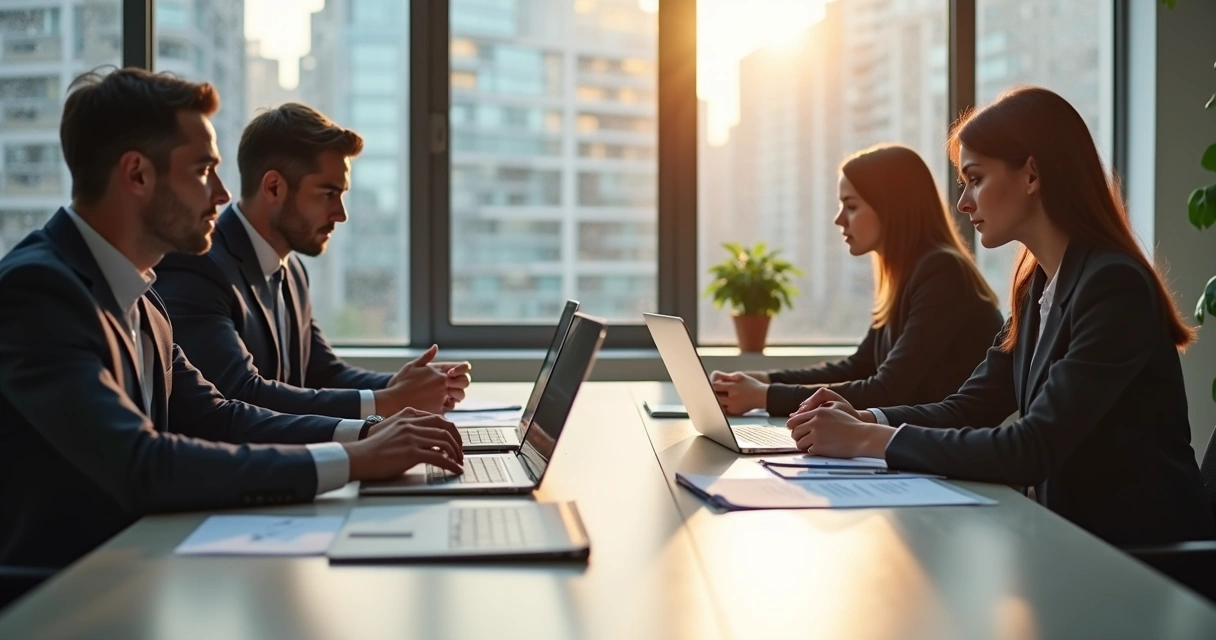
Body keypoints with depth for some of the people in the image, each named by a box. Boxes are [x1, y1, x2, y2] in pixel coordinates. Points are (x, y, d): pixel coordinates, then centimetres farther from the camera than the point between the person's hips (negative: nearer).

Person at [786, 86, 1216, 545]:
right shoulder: (1038, 287, 7)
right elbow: (969, 408, 8)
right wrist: (864, 420, -9)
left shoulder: (1113, 286, -19)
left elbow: (1033, 449, -25)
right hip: (1074, 535, 7)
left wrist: (869, 441, -23)